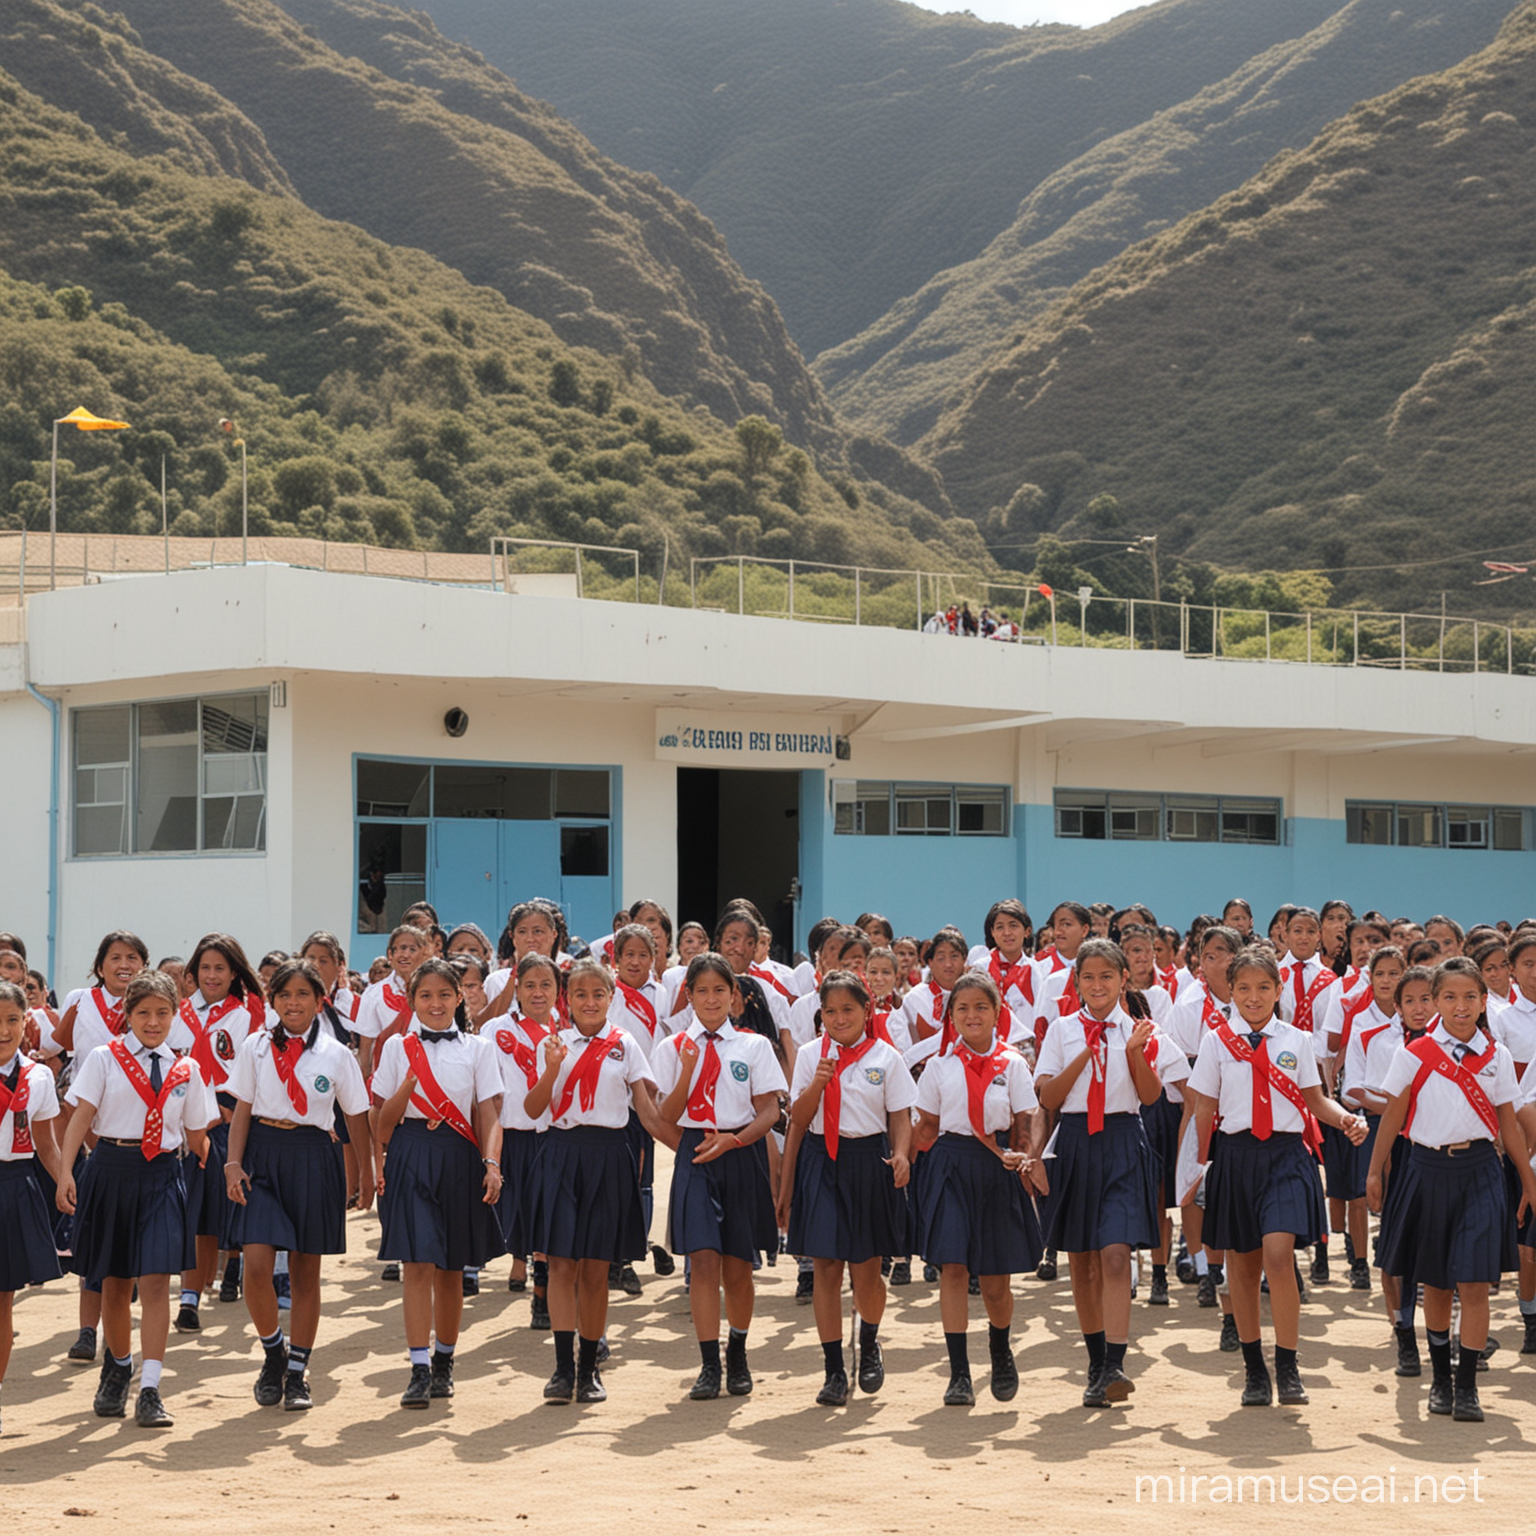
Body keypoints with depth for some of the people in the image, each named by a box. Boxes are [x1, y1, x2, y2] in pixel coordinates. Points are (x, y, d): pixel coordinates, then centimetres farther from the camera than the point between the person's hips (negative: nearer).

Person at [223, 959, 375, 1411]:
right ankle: (273, 1353, 12)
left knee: (305, 1272, 6)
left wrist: (366, 1175, 10)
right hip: (262, 1153, 0)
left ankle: (297, 1373, 19)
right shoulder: (255, 1047, 3)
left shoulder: (336, 1055, 1)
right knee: (256, 1264, -13)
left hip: (311, 1159, 0)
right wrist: (233, 1163, -6)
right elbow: (243, 1108, 5)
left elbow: (356, 1117, 7)